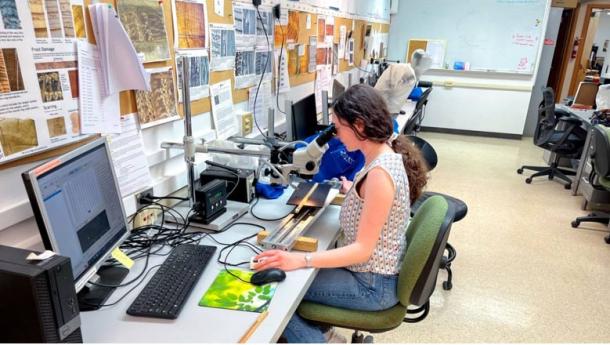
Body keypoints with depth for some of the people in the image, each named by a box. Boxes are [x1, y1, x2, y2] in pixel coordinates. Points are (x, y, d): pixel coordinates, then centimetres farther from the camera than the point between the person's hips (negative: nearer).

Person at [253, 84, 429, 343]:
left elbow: (362, 249, -27)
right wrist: (351, 189, 12)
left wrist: (300, 260, -33)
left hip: (371, 284, -9)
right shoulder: (386, 154, 0)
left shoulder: (380, 172, -28)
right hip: (370, 269, 9)